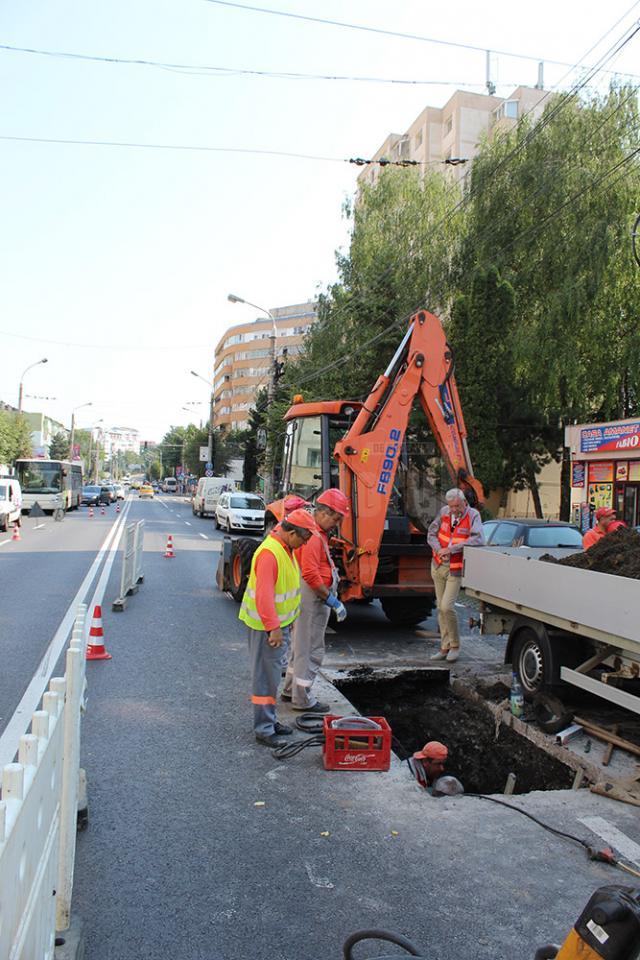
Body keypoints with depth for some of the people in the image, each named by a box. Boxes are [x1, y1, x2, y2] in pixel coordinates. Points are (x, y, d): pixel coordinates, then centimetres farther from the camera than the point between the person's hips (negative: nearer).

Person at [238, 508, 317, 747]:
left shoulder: (286, 549, 8)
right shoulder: (269, 553, -25)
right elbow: (264, 595, -28)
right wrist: (273, 628, -26)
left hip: (278, 622, 10)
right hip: (267, 626, -10)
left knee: (272, 673, 18)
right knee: (265, 676, -1)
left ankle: (269, 720, 30)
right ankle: (263, 729, 8)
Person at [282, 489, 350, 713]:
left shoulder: (317, 532, 12)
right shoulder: (313, 537, -22)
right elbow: (311, 574, -27)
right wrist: (331, 599, -20)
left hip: (305, 597, 11)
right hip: (312, 598, -11)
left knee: (300, 644, 21)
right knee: (310, 649, 0)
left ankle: (290, 689, 34)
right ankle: (302, 699, 10)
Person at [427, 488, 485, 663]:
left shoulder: (473, 515, -11)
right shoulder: (444, 512, 2)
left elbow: (478, 539, -26)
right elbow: (431, 534, 6)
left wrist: (452, 549, -27)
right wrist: (439, 550, -13)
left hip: (455, 570, -5)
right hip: (438, 566, 5)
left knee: (447, 607, -14)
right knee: (441, 608, 9)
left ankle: (455, 645, 6)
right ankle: (445, 647, 19)